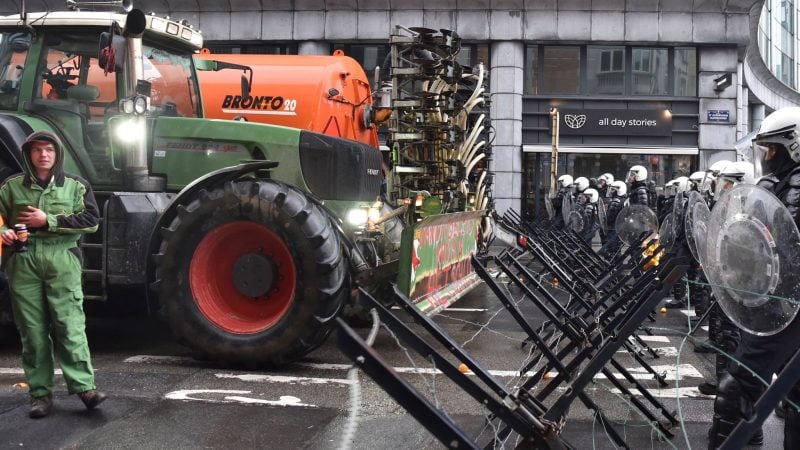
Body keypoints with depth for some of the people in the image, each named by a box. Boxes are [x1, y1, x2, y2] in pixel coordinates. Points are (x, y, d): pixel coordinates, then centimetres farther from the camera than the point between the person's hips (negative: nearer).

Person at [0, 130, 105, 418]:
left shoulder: (75, 186, 7)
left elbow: (91, 220, -2)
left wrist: (49, 221, -9)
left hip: (62, 260, -1)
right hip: (23, 262, 1)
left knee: (70, 325, -6)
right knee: (32, 329, 3)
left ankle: (84, 386, -4)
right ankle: (40, 393, 9)